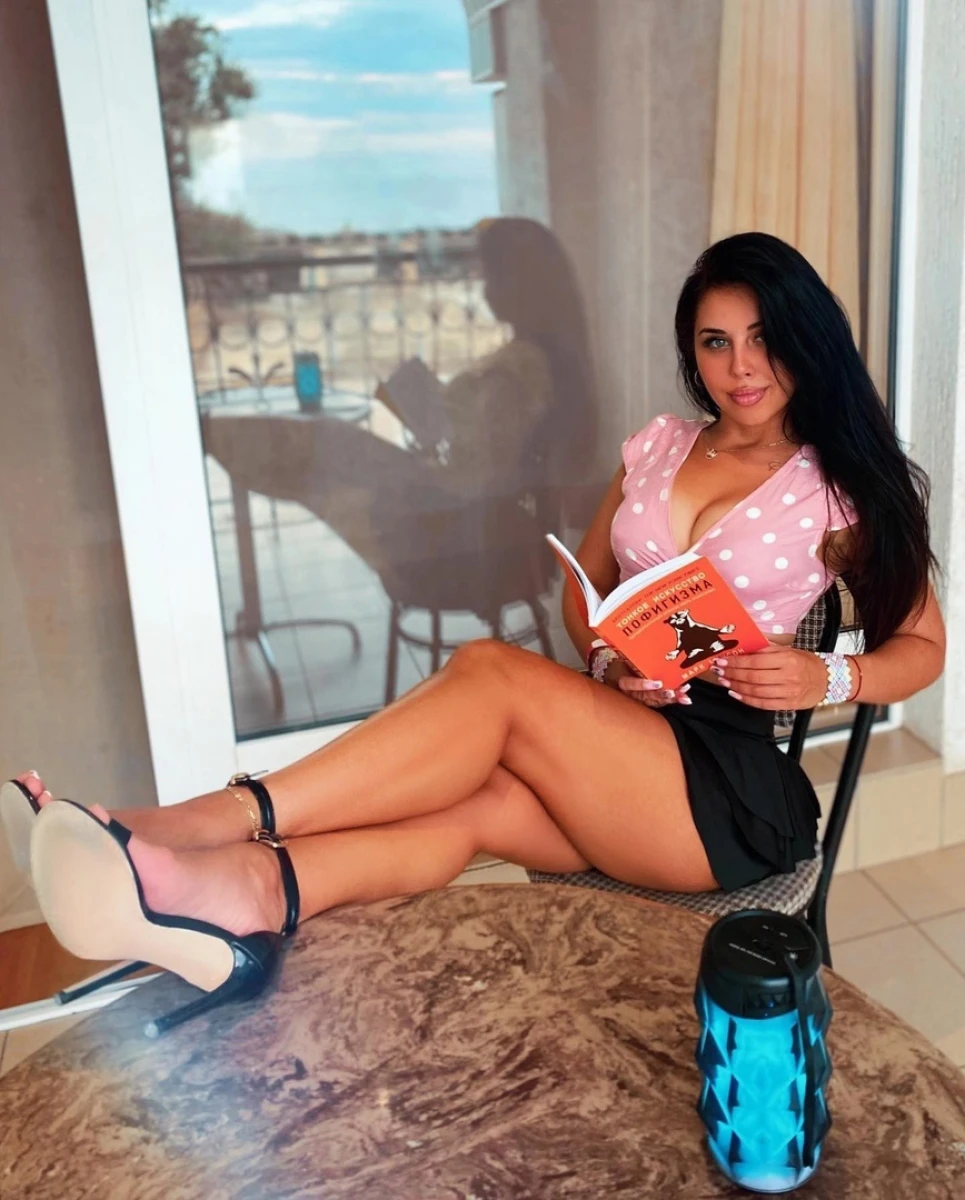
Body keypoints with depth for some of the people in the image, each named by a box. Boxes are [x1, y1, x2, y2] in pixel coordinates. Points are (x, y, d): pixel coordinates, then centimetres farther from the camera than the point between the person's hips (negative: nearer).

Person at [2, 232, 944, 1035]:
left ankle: (226, 816, -32)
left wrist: (825, 677, -14)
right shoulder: (657, 448, 13)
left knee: (491, 674, -28)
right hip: (620, 744, 5)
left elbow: (922, 647, 7)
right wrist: (608, 660, -5)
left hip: (734, 792, -4)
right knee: (473, 803, -30)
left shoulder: (840, 486, 1)